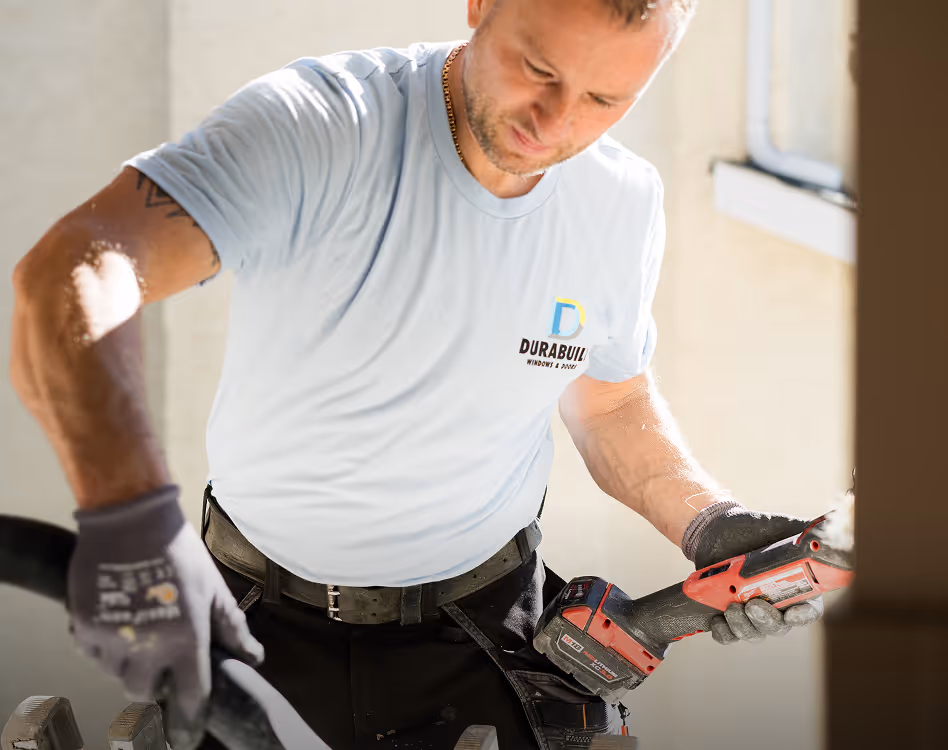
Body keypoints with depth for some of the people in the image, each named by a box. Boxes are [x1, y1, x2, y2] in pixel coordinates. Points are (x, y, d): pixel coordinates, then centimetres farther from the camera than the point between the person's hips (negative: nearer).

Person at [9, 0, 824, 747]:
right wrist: (128, 509, -55)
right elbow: (69, 272, -39)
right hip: (255, 627, -3)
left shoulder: (625, 202, -7)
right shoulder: (315, 130, -25)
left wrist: (706, 523, -8)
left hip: (480, 637, 3)